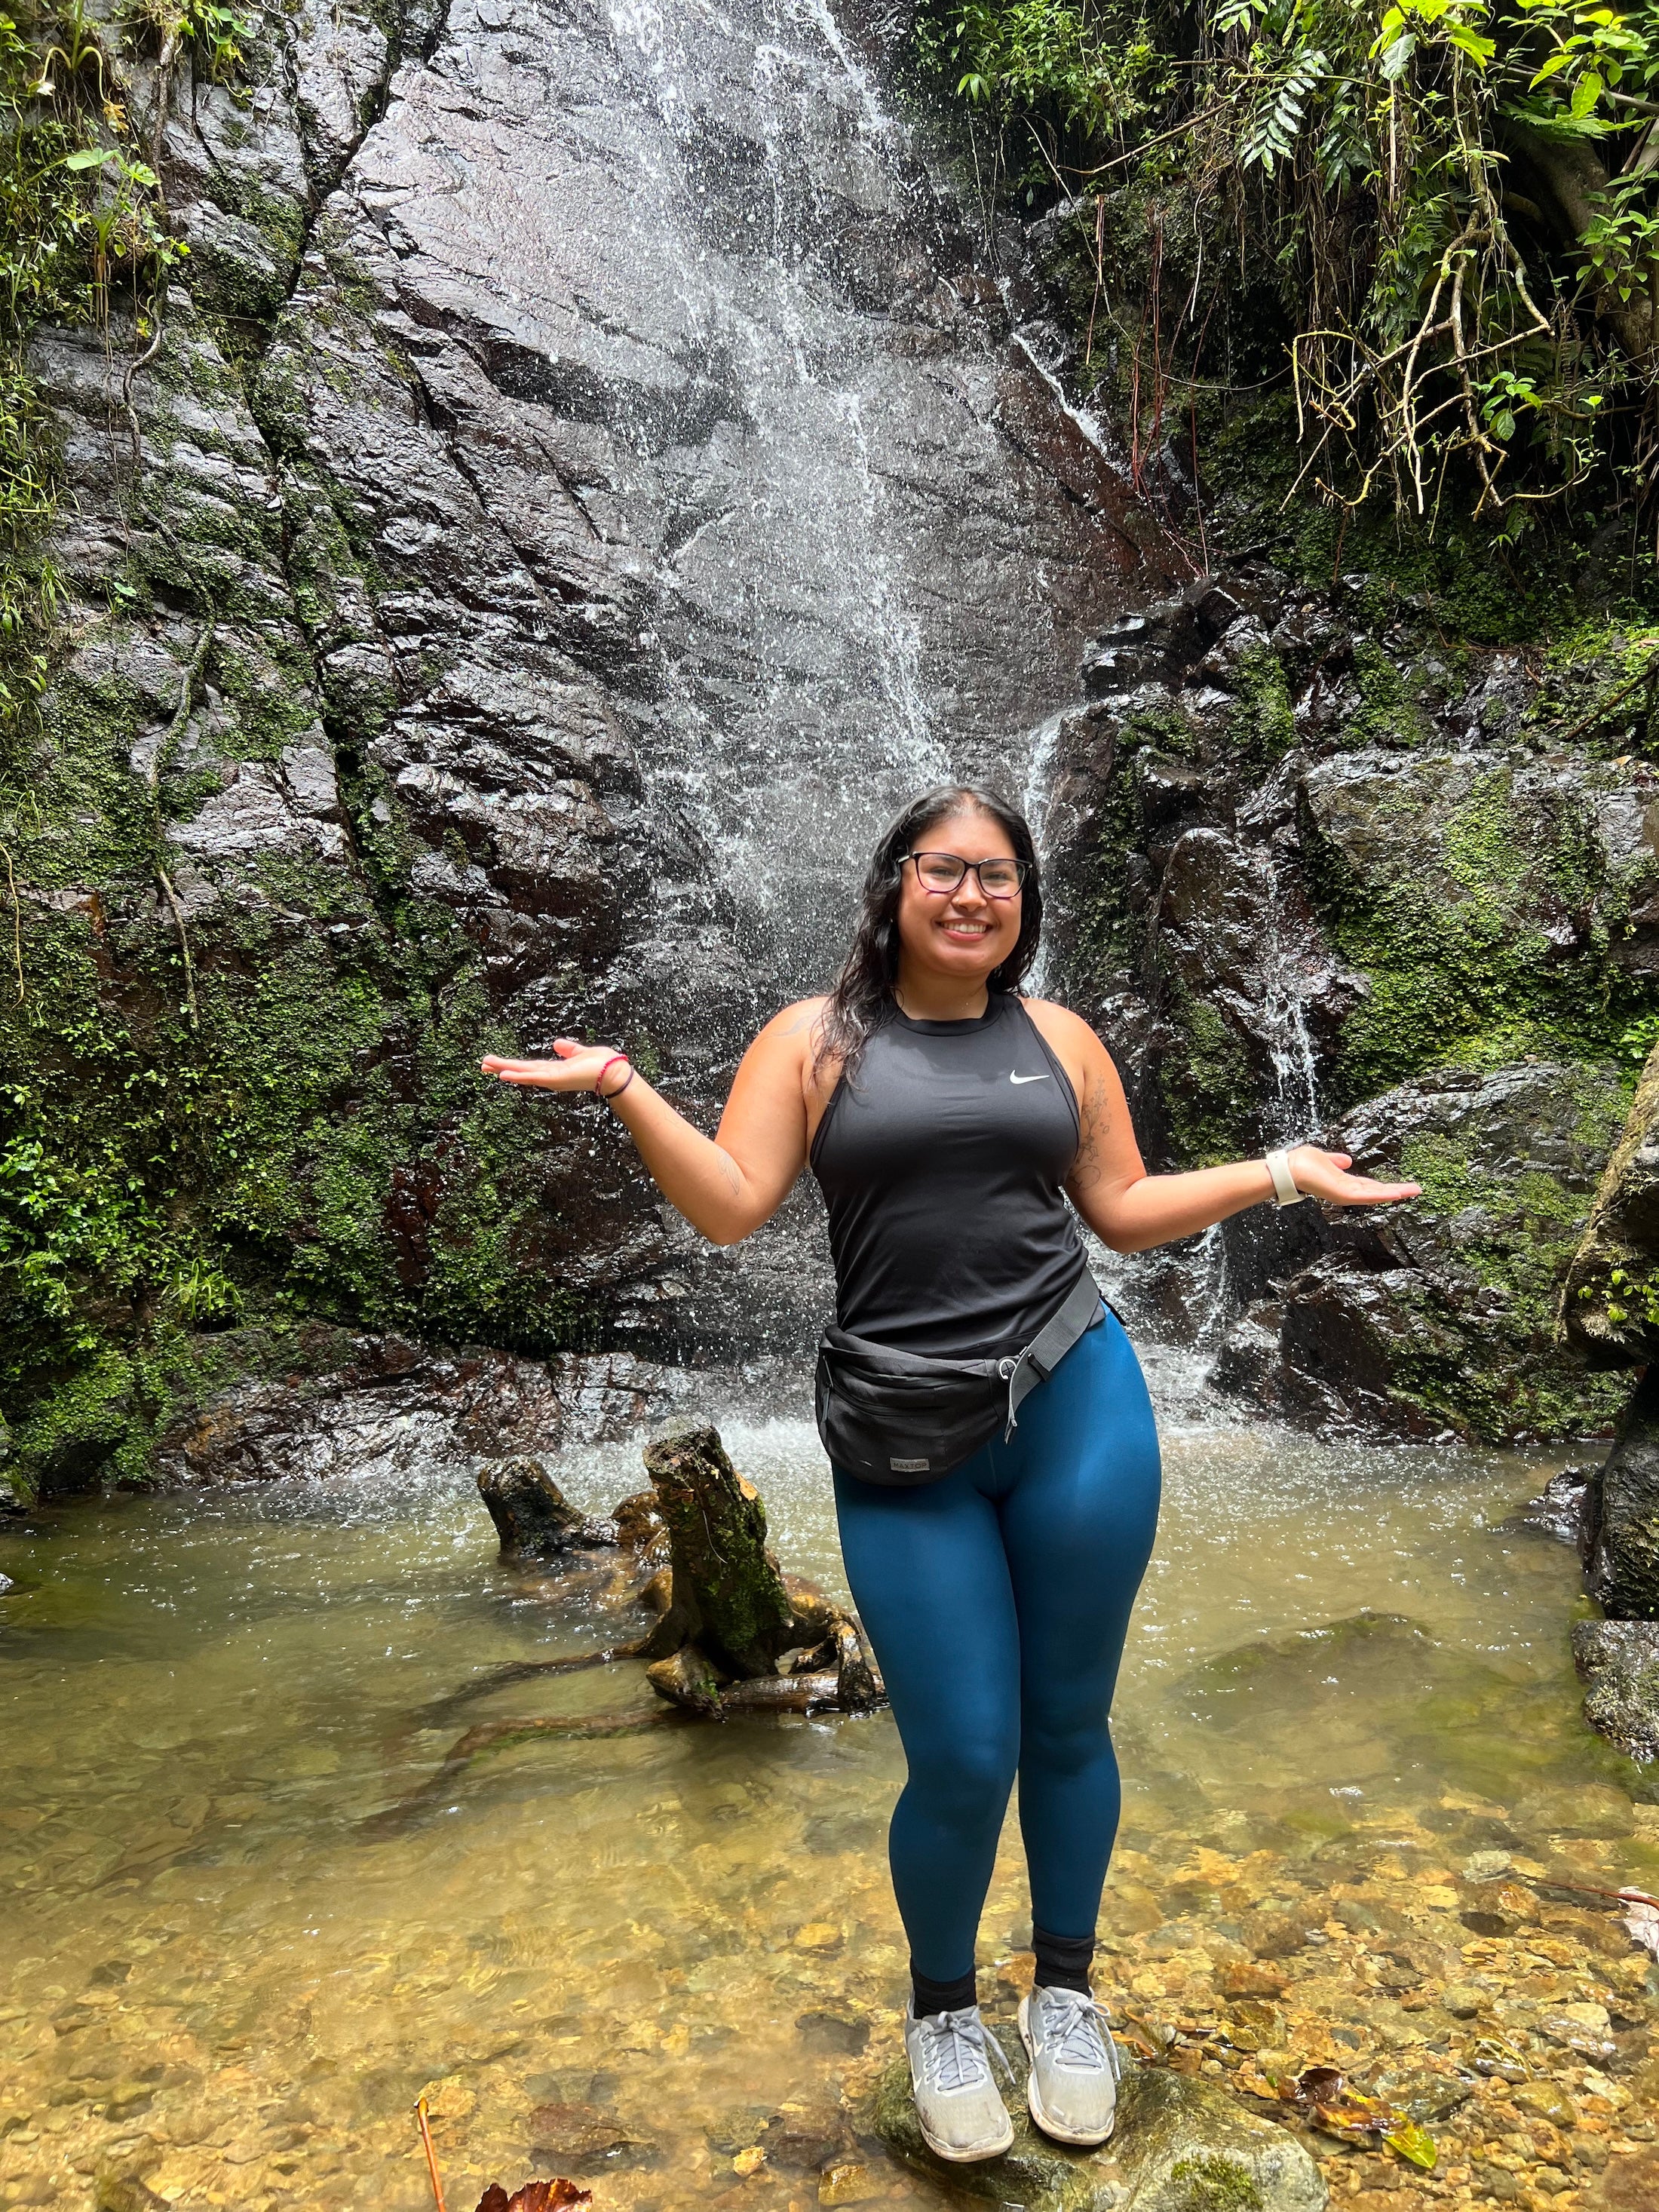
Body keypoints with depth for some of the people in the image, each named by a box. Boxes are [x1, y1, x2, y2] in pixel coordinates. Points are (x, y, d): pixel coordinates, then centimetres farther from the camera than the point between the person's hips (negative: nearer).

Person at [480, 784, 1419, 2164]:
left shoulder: (1060, 1041, 10)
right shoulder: (816, 1040, 3)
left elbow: (1122, 1209, 15)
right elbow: (730, 1207, -6)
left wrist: (1280, 1174, 11)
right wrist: (625, 1088, -15)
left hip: (1081, 1408, 2)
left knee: (1068, 1728, 13)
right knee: (962, 1762, 2)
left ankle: (1066, 1993, 40)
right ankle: (942, 2011, 32)